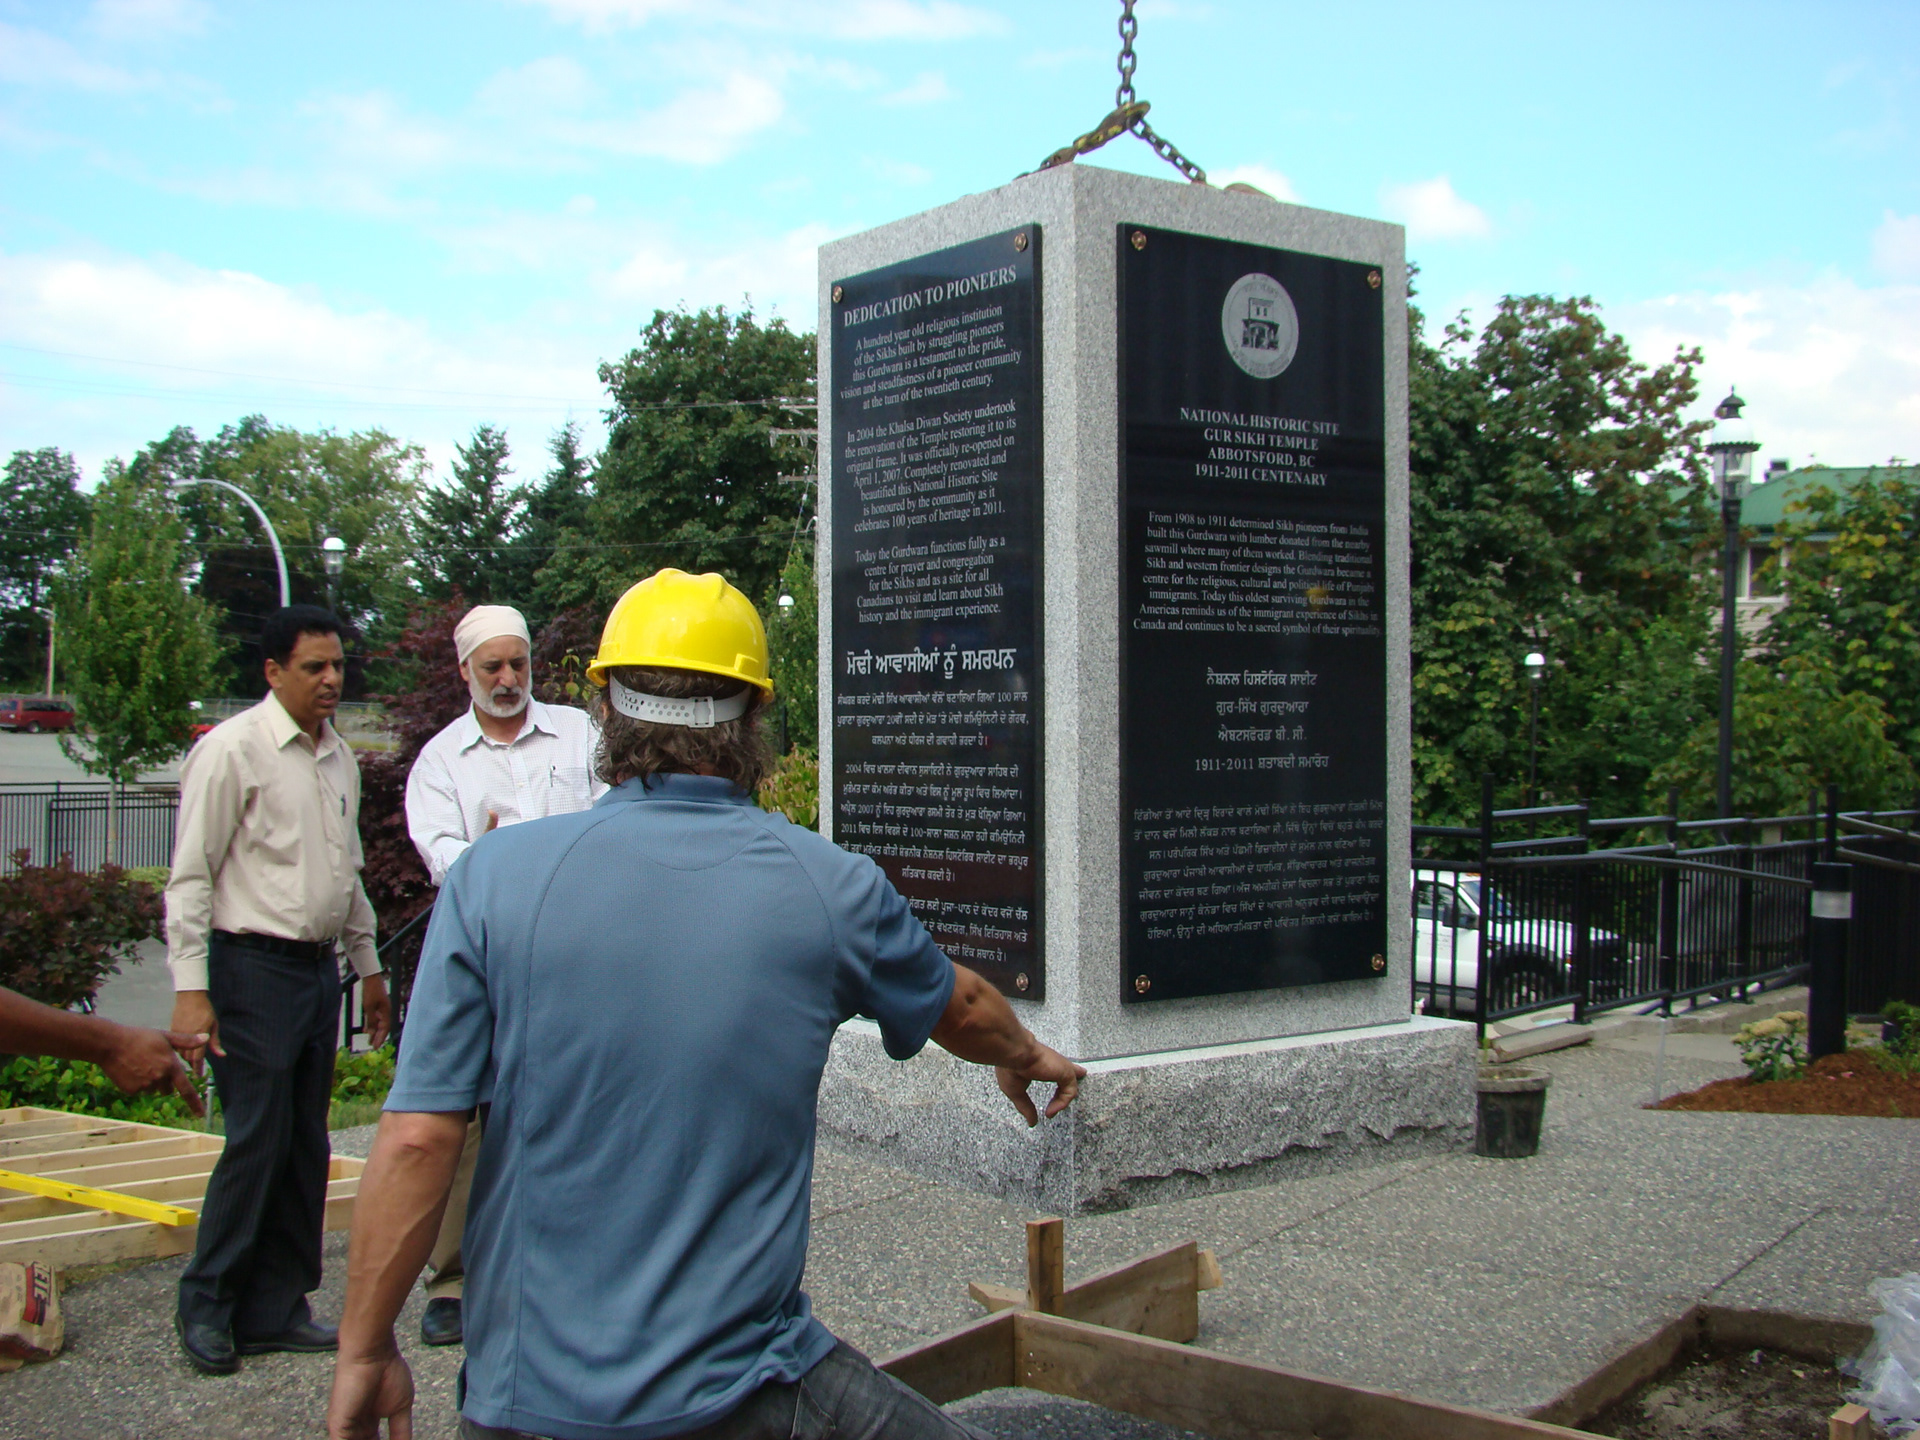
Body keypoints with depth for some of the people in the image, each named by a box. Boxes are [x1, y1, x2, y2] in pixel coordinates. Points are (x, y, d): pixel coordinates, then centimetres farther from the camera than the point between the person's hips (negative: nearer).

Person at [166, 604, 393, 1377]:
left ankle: (275, 1308, 19)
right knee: (258, 1140, -5)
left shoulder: (339, 756, 13)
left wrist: (367, 965, 23)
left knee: (306, 1146, 9)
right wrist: (190, 988, -17)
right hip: (254, 966, -7)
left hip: (319, 968, 7)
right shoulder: (232, 749, -9)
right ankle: (205, 1306, 12)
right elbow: (190, 875, -11)